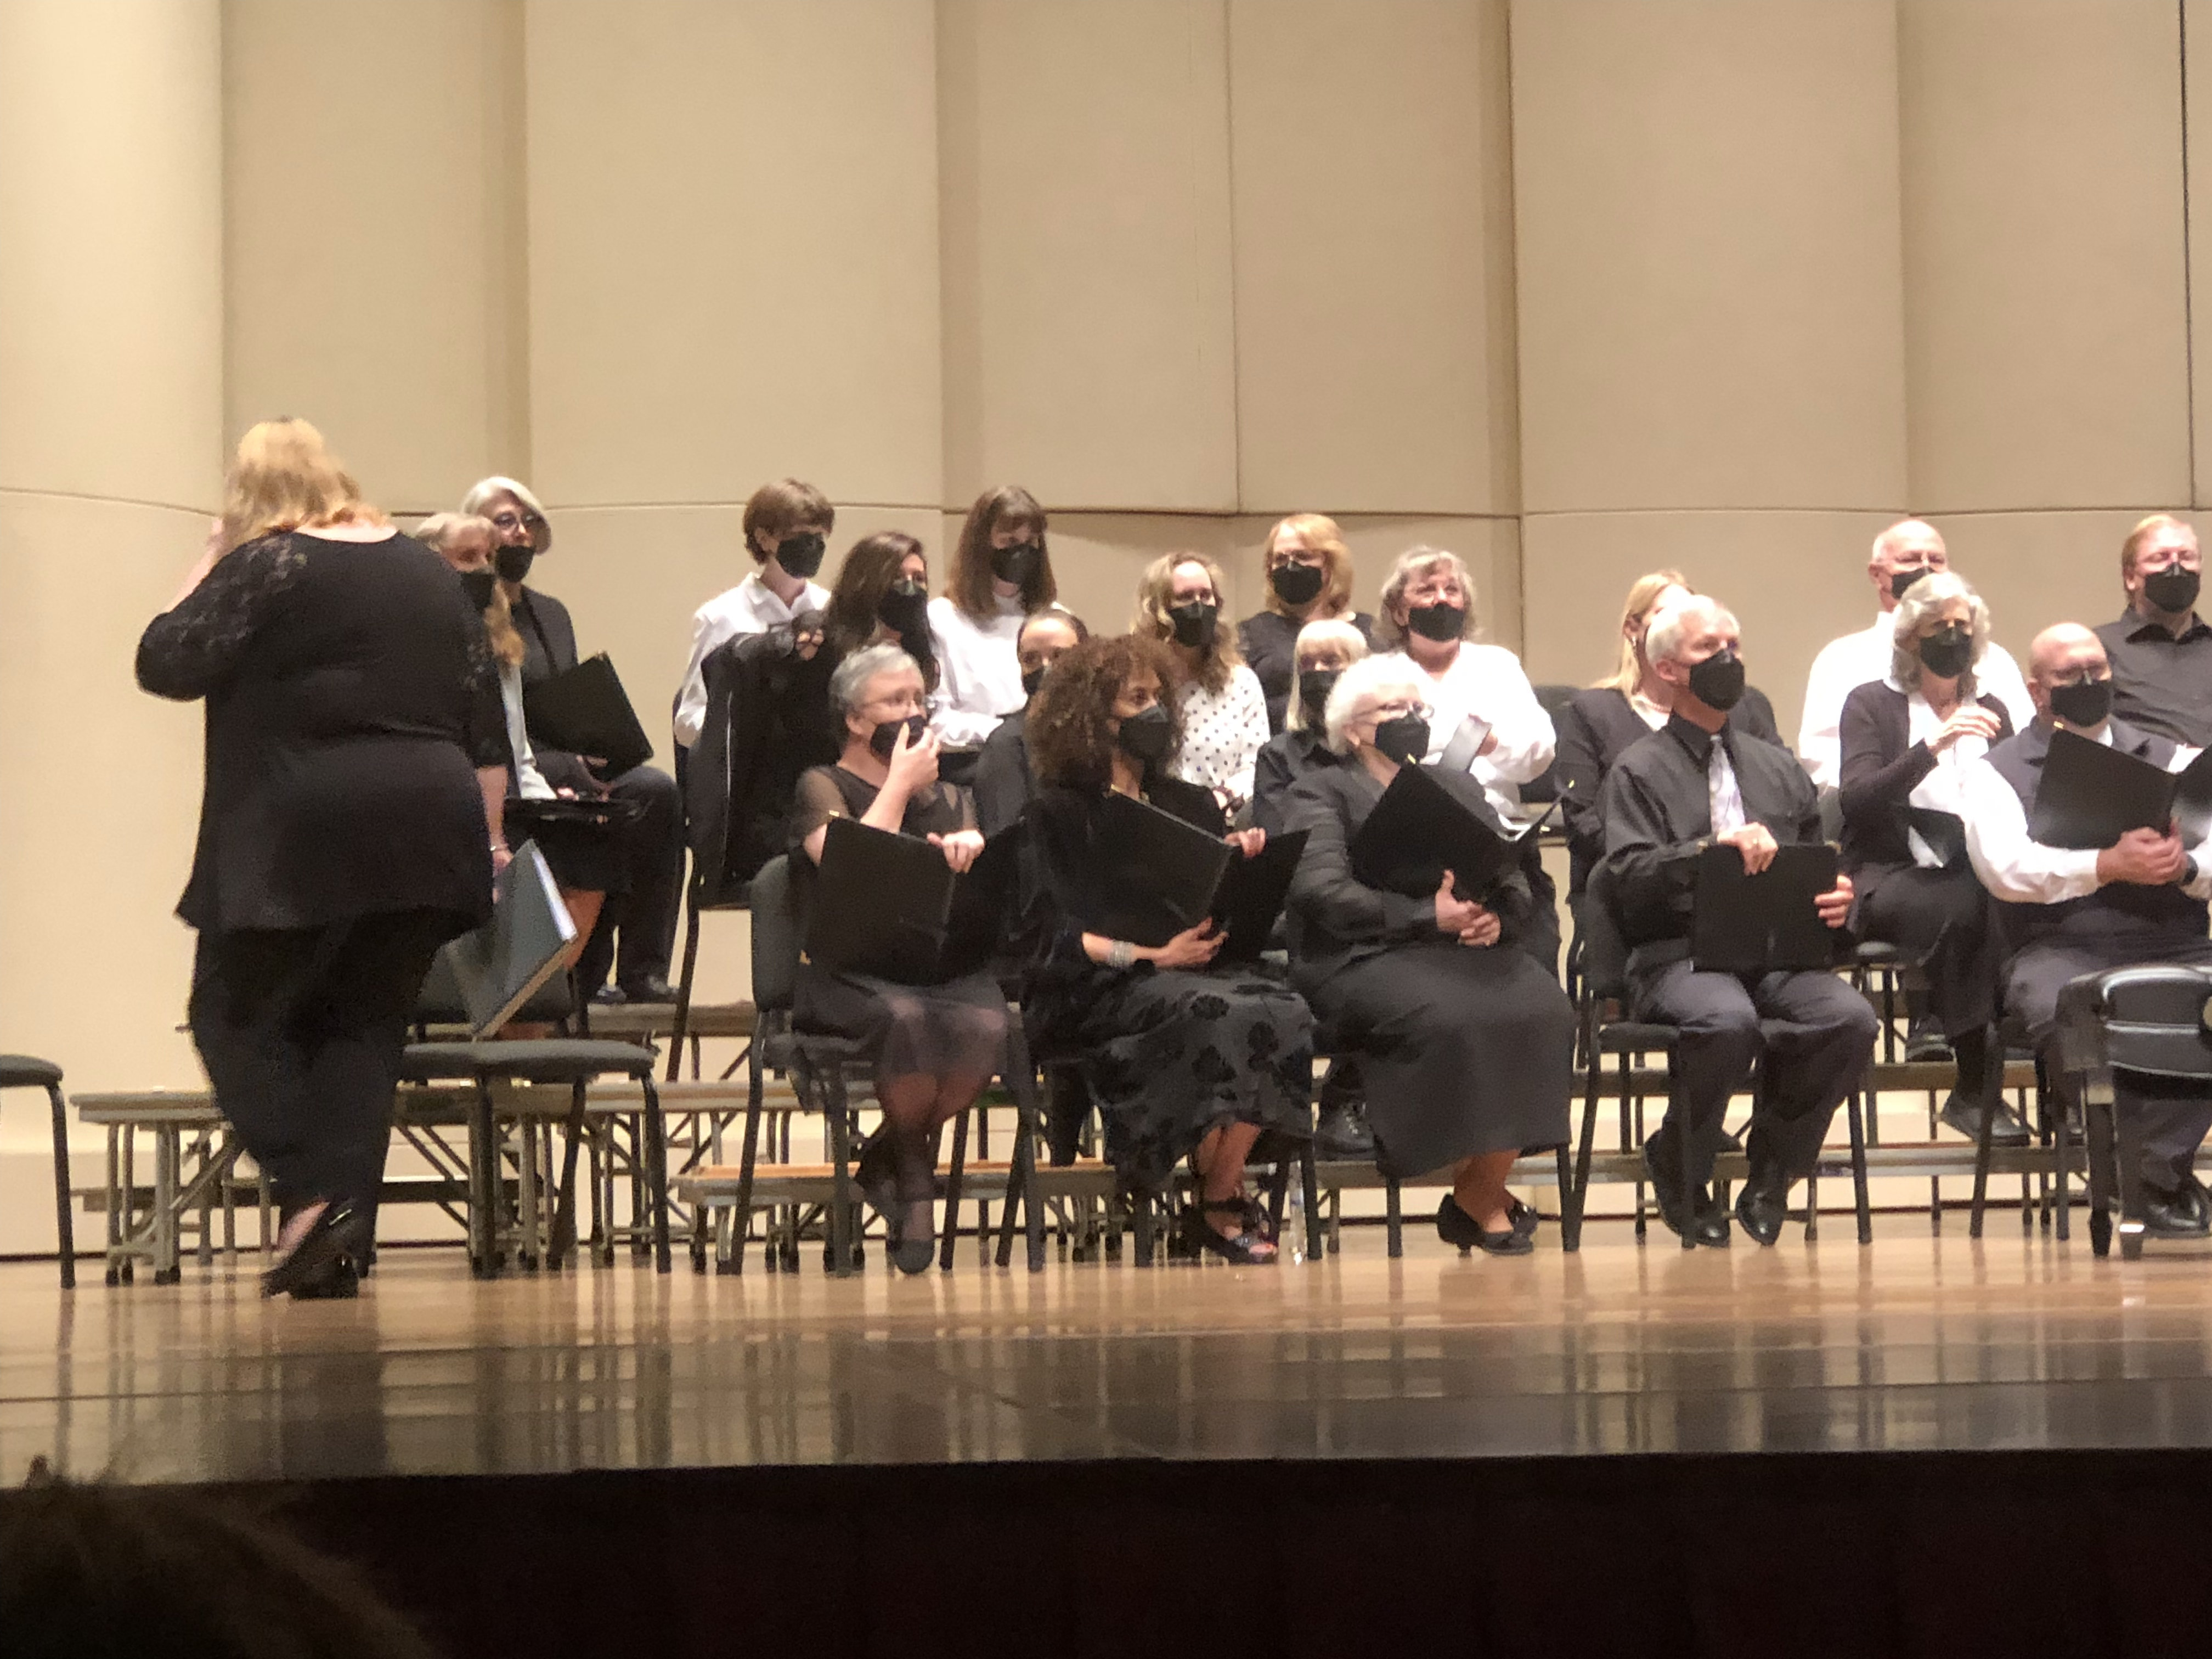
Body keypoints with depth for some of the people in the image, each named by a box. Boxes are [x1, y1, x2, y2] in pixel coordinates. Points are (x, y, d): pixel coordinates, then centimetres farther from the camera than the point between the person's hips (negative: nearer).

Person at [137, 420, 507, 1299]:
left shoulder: (266, 567, -4)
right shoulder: (429, 570, 15)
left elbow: (164, 664, -5)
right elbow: (487, 727, 15)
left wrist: (206, 566, 6)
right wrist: (486, 837, 19)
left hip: (307, 837, -5)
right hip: (432, 829, 6)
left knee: (236, 1015, 6)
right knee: (363, 1026, 10)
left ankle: (311, 1194, -12)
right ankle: (342, 1236, 1)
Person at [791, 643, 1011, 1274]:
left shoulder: (949, 799, 26)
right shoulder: (823, 789, 10)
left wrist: (971, 846, -11)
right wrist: (902, 783, -1)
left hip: (944, 964, 4)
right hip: (848, 972, -4)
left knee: (986, 1028, -33)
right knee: (907, 1017, -39)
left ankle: (889, 1159, -7)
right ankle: (914, 1172, -11)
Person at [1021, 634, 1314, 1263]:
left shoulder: (1189, 804, 24)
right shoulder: (1059, 811, 6)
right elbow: (1065, 934, -7)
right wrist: (1150, 955, -22)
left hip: (1194, 969, 5)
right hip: (1092, 993, -5)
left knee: (1284, 1012, -30)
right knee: (1219, 1014, -36)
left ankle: (1222, 1202, -23)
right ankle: (1222, 1208, -20)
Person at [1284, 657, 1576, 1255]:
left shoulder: (1458, 789, 27)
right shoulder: (1322, 794, 10)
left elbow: (1516, 881, 17)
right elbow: (1321, 892, -9)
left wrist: (1496, 917, -8)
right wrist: (1428, 917, -15)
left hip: (1466, 950, 5)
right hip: (1363, 959, -5)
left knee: (1542, 1009, -27)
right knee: (1449, 1017, -36)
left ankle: (1482, 1195, -18)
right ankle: (1478, 1196, -18)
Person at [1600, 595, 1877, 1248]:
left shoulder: (1779, 770, 25)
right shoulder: (1640, 772, 8)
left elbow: (1821, 867, 24)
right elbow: (1628, 879, -8)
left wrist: (1839, 898, -2)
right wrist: (1711, 849, -25)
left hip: (1777, 953, 4)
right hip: (1678, 955, -4)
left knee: (1851, 1018, -28)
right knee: (1729, 1021, -38)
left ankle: (1772, 1171, -6)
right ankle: (1679, 1173, -10)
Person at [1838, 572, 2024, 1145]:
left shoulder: (1989, 711, 20)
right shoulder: (1872, 705, 6)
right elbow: (1857, 801, -10)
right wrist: (1932, 746, -21)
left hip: (1976, 876, 4)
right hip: (1891, 877, -4)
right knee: (1963, 908, -37)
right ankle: (1976, 1089, -30)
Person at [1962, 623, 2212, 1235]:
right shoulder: (1999, 770, 12)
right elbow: (2004, 867, -7)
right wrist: (2107, 866, -19)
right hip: (2062, 948, -2)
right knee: (2063, 1011, -38)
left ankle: (2156, 1172, -23)